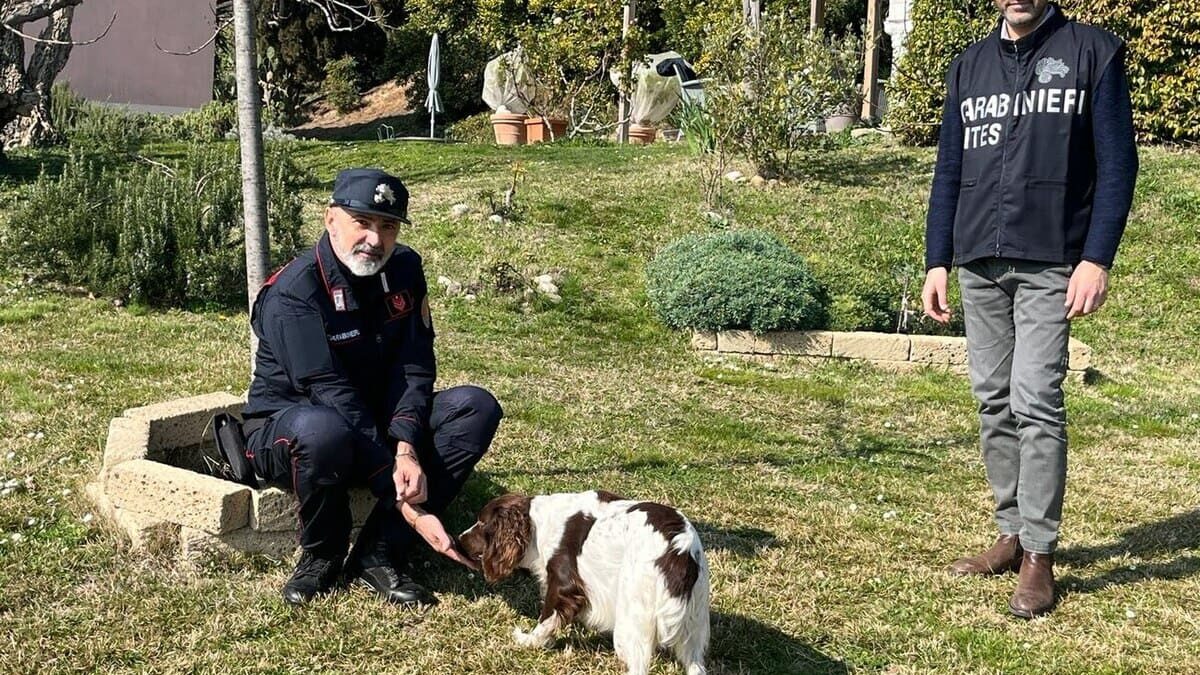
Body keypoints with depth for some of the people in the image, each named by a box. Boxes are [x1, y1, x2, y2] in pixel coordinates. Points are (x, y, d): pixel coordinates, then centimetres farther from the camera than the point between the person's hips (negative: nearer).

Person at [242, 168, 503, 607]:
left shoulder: (404, 269, -4)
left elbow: (414, 367, -10)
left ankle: (377, 556, -14)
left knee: (477, 408, -16)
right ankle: (321, 557, -10)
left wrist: (406, 447, -30)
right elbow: (334, 397, -31)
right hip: (285, 431, -6)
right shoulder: (293, 292, -24)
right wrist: (402, 500, -37)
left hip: (377, 427, 6)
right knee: (322, 430, -41)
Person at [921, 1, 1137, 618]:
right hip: (978, 264, 5)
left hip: (1049, 264, -5)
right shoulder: (969, 65, 15)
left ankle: (1039, 556, -3)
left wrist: (1096, 259, -12)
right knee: (993, 402, 7)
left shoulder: (1093, 52, 1)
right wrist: (937, 262, 9)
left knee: (1035, 400, -11)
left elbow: (1116, 163, -3)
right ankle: (1012, 534, 17)